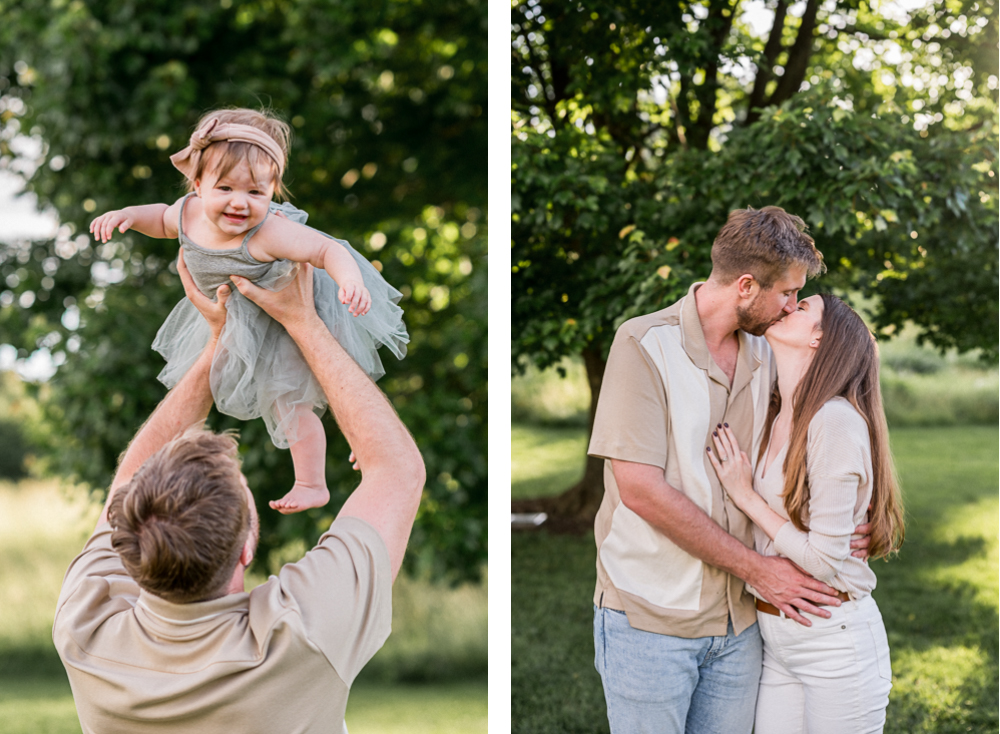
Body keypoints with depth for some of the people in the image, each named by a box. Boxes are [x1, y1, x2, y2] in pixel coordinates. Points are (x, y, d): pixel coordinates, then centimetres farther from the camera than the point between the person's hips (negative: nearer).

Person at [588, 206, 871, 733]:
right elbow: (641, 491, -18)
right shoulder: (645, 344, -11)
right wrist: (756, 568, -15)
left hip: (737, 621, 6)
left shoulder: (763, 354, 10)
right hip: (650, 619, -6)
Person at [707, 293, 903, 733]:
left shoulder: (836, 421, -17)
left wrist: (746, 497, -12)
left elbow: (824, 560, -19)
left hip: (836, 641, -7)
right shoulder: (775, 420, 8)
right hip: (775, 639, 7)